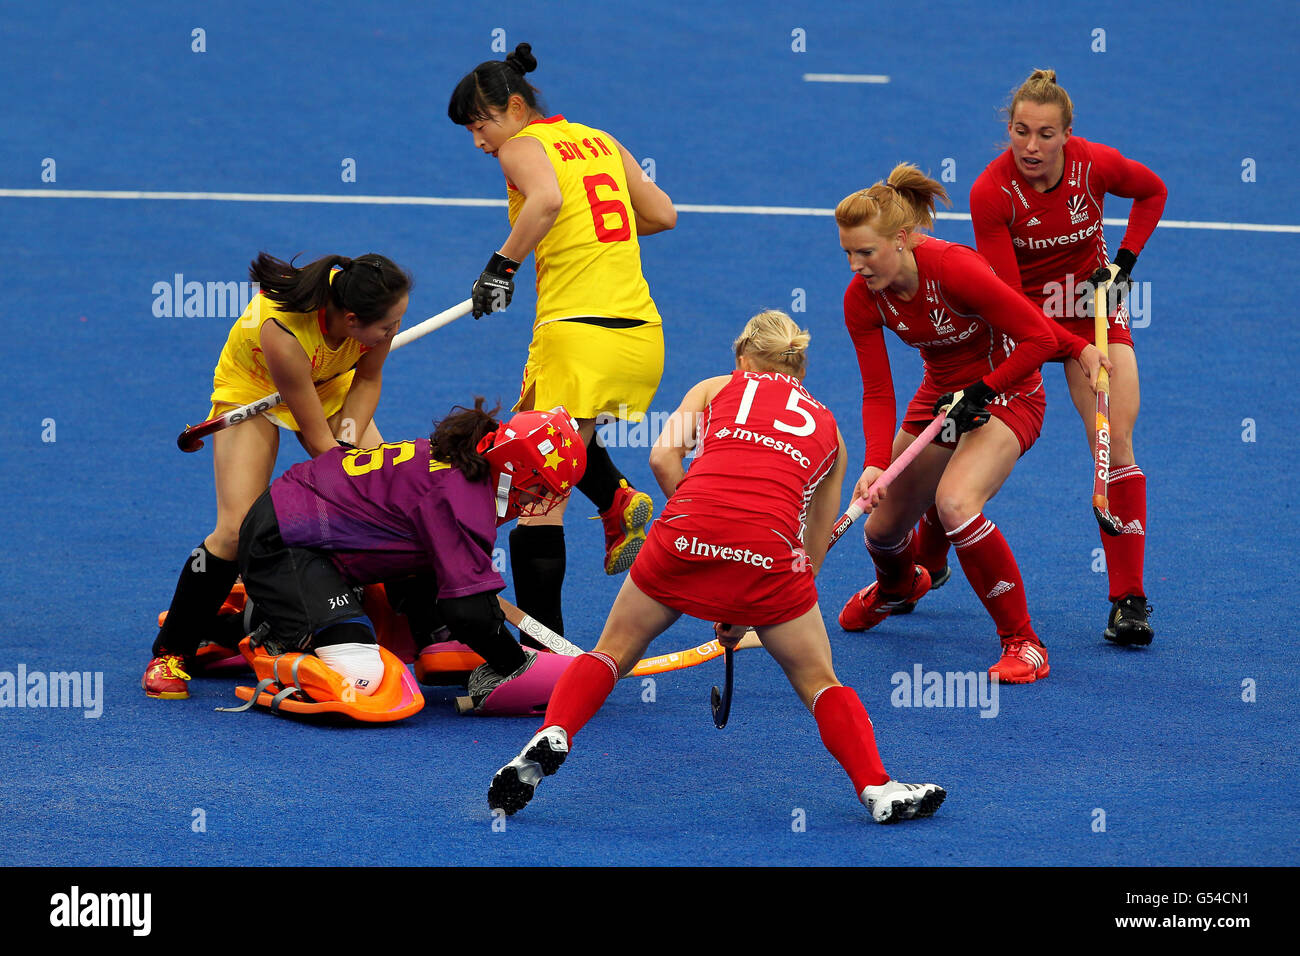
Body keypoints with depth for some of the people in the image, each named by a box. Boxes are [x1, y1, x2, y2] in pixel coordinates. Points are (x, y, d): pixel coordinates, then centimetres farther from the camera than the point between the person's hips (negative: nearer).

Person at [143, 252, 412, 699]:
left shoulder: (378, 309, -30)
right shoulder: (281, 331, -43)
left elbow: (368, 379, -9)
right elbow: (315, 437, -32)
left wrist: (349, 439, -22)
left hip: (331, 386, 6)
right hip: (252, 389, -6)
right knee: (237, 531, -18)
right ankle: (171, 651, 0)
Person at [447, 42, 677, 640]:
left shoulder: (522, 147, -4)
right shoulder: (601, 142, 17)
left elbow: (547, 198, -26)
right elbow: (662, 214, 19)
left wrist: (504, 262, -17)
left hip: (579, 335, -8)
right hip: (643, 333, 8)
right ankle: (620, 503, 14)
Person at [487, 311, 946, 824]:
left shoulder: (715, 388, 26)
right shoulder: (828, 427, 30)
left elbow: (663, 457, 7)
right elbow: (814, 550, 29)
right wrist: (743, 611, 33)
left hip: (689, 531, 0)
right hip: (770, 547, 0)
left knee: (614, 650, 19)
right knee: (818, 681, 19)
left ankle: (551, 737, -2)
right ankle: (878, 790, 5)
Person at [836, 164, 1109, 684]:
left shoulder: (953, 268, -32)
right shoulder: (862, 299, -14)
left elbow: (1040, 337, -27)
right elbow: (877, 393, -11)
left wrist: (979, 393, -22)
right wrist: (876, 464, -26)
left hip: (1006, 392, -6)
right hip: (941, 394, 7)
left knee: (955, 504, -31)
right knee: (882, 527, 11)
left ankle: (1023, 643, -17)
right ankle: (898, 587, 53)